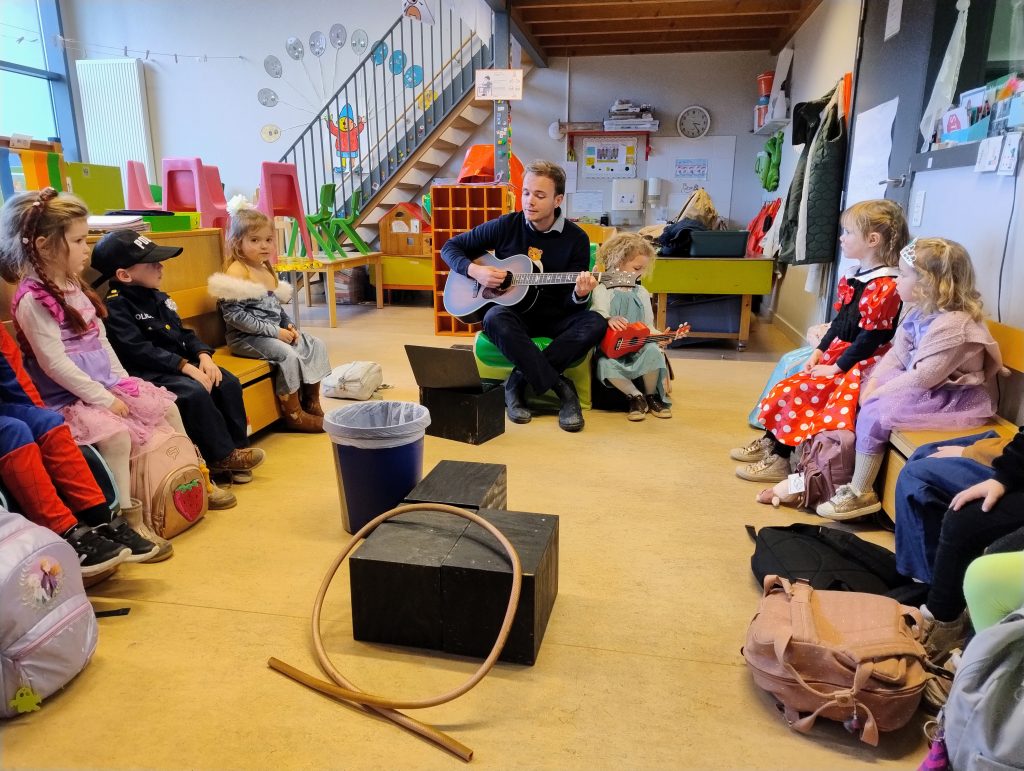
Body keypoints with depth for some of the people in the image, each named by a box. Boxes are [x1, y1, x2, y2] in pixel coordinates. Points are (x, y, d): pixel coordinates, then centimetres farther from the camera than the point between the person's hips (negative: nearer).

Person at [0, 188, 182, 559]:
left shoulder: (76, 288, 11)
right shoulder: (33, 299, -17)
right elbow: (55, 364, -21)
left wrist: (122, 382, 6)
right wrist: (102, 398, -20)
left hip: (107, 386, 9)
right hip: (67, 398, -9)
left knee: (168, 408, 7)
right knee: (116, 433, -30)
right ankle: (131, 519, -20)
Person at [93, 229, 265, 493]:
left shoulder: (157, 298, 16)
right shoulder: (115, 306, -12)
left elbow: (183, 333, 17)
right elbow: (139, 351, -20)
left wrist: (203, 355, -3)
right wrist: (186, 367, -24)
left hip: (182, 365, 9)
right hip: (147, 375, -9)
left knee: (227, 383, -6)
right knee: (194, 392, -30)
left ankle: (236, 447, 2)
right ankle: (221, 457, -17)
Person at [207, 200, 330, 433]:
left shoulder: (267, 270, 14)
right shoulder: (236, 271, -14)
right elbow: (234, 315, -21)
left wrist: (288, 325, 1)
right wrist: (274, 331, -22)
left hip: (274, 332, 9)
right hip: (246, 337, -9)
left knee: (317, 345, 1)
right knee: (288, 354, -28)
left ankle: (312, 403, 8)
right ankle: (294, 415, -14)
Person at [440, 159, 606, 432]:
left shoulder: (575, 238, -2)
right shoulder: (506, 226, -2)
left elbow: (570, 302, -2)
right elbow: (450, 247, 6)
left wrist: (580, 295, -27)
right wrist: (474, 270, -14)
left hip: (554, 317, 1)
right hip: (513, 312, -1)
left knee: (596, 324, -29)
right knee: (496, 318, -37)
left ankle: (520, 381, -24)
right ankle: (560, 388, -29)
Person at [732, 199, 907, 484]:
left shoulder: (885, 286, -20)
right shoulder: (853, 276, 9)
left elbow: (871, 337, -21)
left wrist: (836, 368, -18)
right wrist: (819, 351, 6)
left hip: (860, 362, -9)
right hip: (837, 351, 9)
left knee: (798, 391, -17)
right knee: (790, 386, 2)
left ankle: (780, 459, -6)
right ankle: (769, 441, 14)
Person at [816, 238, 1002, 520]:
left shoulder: (952, 326, -27)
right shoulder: (921, 312, 4)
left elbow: (924, 377, -28)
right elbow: (897, 353, 6)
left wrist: (880, 393, -21)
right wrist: (873, 383, -7)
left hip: (952, 399, -10)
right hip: (920, 385, 10)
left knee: (873, 414, -21)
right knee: (859, 397, 5)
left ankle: (861, 493, -8)